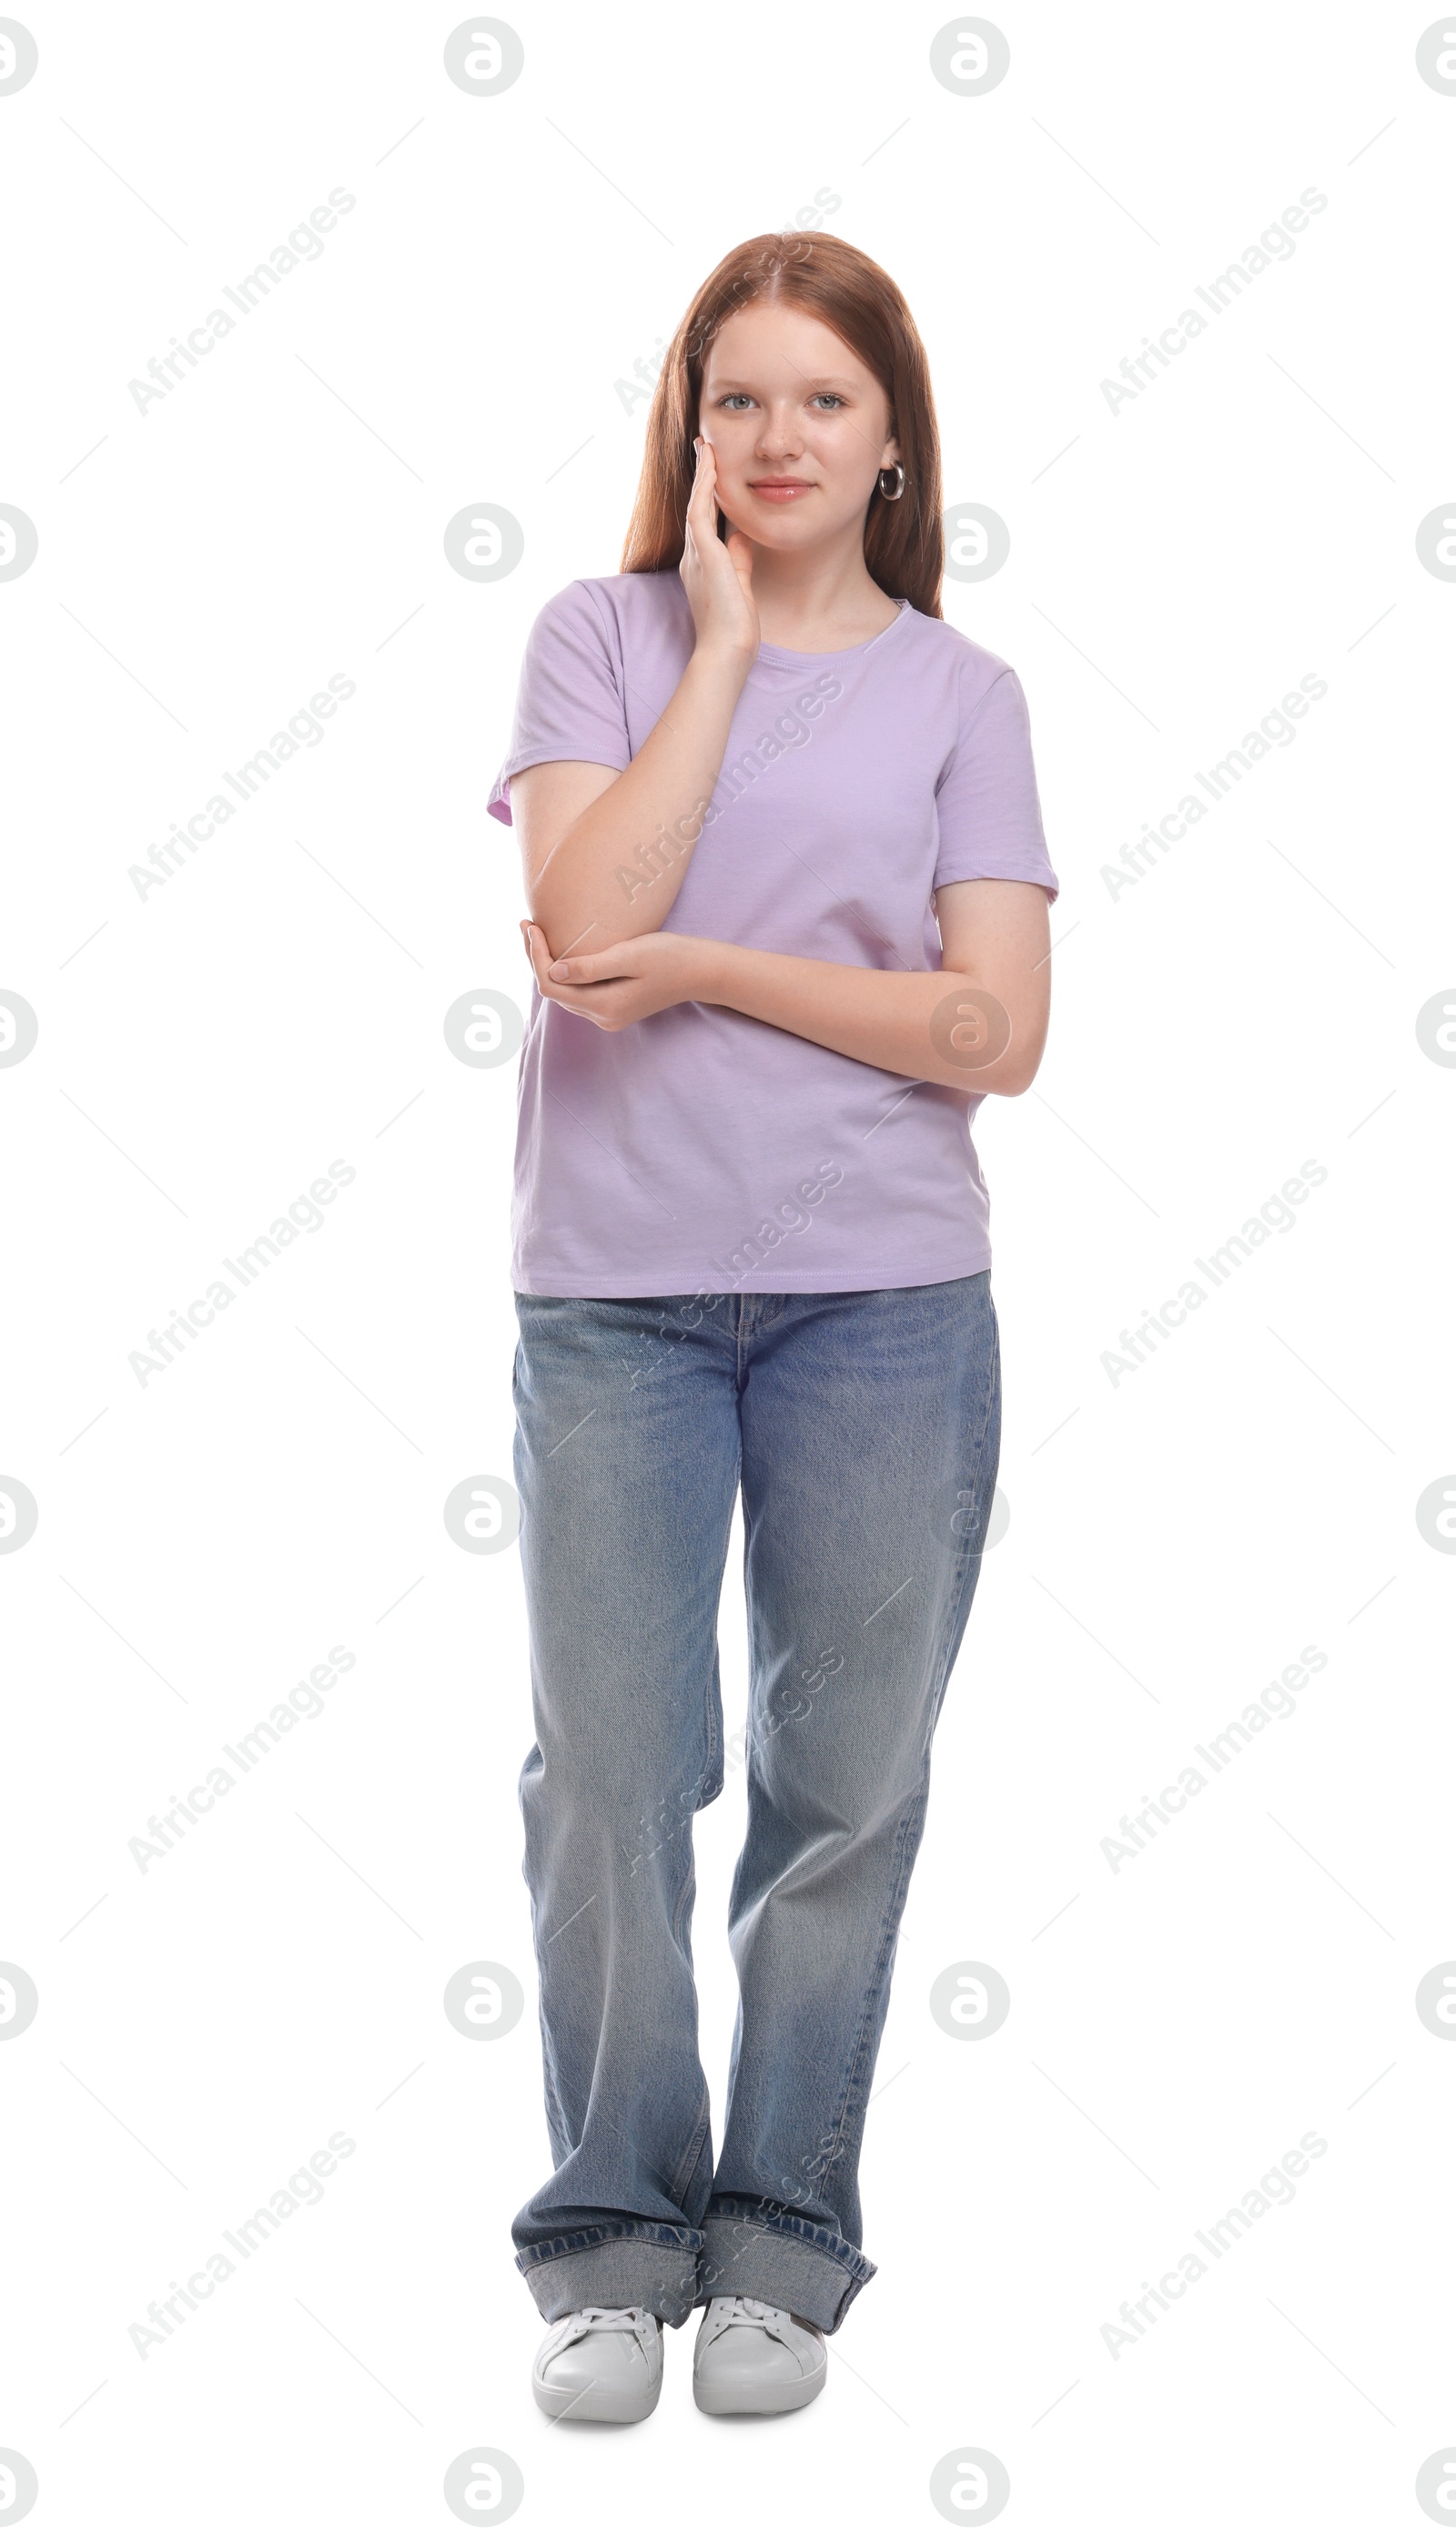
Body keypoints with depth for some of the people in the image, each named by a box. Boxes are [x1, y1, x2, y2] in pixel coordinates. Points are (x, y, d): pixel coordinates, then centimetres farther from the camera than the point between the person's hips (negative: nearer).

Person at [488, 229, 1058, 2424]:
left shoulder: (957, 691, 6)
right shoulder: (602, 635, 5)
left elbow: (994, 1029, -4)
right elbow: (582, 918, -13)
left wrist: (705, 969, -11)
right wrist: (724, 634, -8)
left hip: (884, 1297, 1)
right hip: (616, 1286, 0)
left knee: (848, 1787, 6)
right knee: (612, 1778, 3)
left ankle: (783, 2238, 22)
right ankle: (614, 2236, 20)